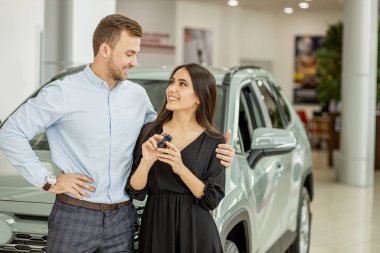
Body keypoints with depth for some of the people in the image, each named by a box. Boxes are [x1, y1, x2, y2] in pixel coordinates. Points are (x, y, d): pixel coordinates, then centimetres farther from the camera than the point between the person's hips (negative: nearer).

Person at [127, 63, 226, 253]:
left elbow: (212, 200, -9)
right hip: (155, 229, 2)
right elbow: (135, 192, -2)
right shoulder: (149, 132, 0)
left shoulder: (213, 142, -6)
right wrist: (146, 162, -19)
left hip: (196, 233, -2)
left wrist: (181, 169, -21)